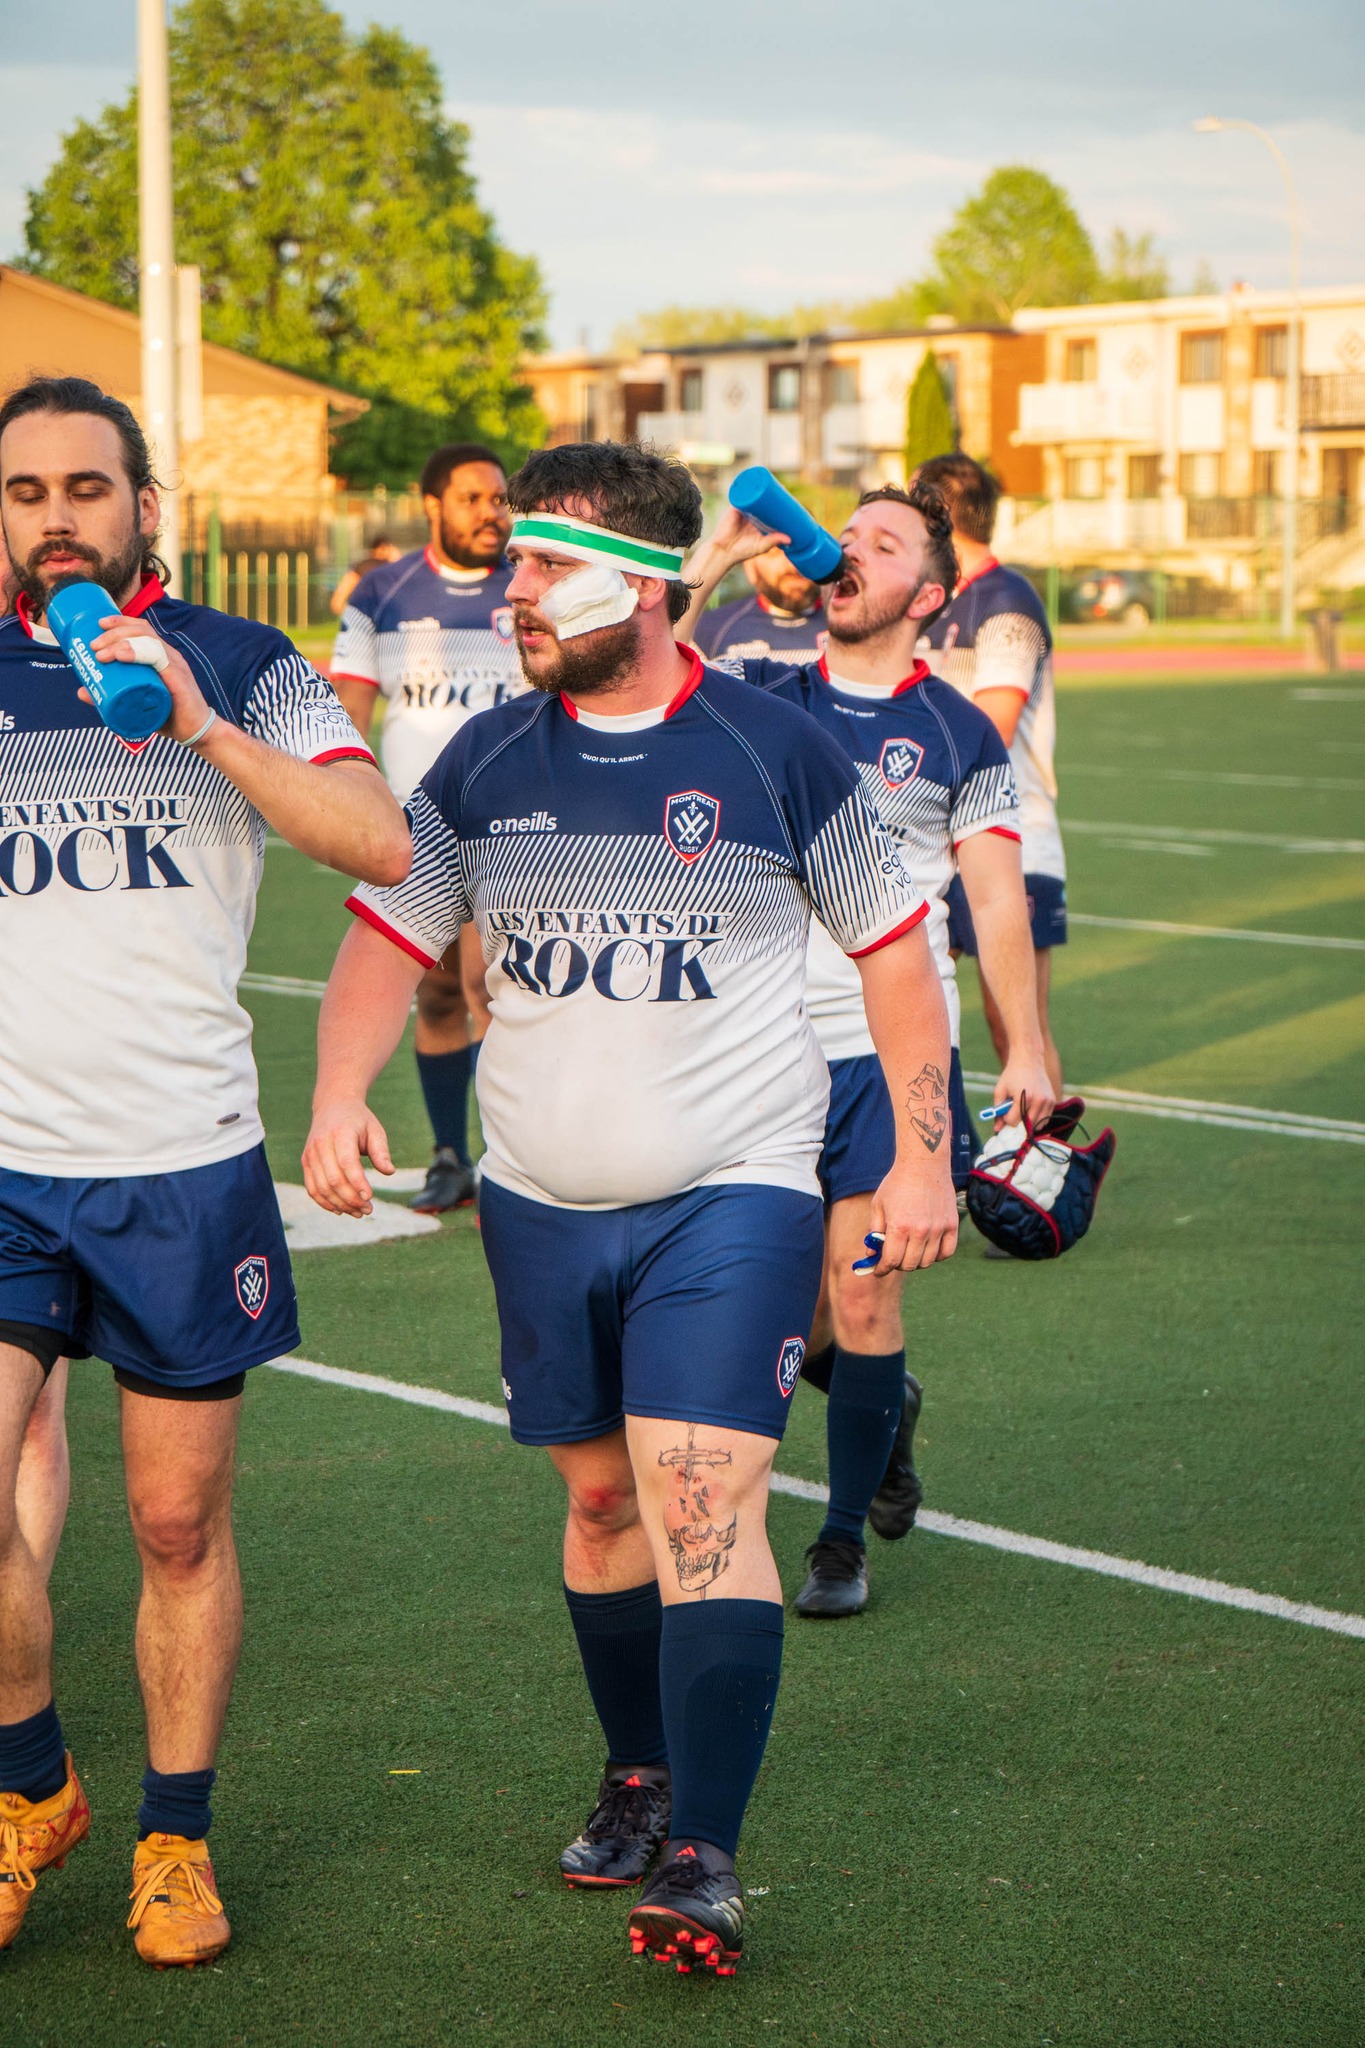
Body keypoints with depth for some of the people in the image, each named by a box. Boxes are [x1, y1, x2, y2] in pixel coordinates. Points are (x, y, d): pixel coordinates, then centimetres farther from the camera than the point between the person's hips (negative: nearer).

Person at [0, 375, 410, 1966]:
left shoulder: (243, 669, 1)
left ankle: (176, 1838, 24)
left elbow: (380, 846, -12)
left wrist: (200, 723, -19)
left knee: (180, 1525, 6)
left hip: (185, 1169, -1)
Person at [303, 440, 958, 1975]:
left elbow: (892, 945, 2)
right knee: (600, 1500, 13)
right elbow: (390, 932, 8)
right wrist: (339, 1095, -11)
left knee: (705, 1510, -15)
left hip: (734, 1199, -4)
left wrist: (922, 1158, 1)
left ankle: (703, 1861, -13)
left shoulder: (775, 752, -6)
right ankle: (637, 1775, 33)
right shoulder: (483, 765, 3)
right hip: (541, 1209, 4)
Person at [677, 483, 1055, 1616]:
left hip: (890, 1045, -2)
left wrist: (1027, 1050, -1)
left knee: (861, 1288, -6)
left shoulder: (960, 736, 3)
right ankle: (885, 1404, 39)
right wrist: (715, 557, -13)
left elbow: (996, 899, 4)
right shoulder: (760, 695, 6)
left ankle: (844, 1542, 8)